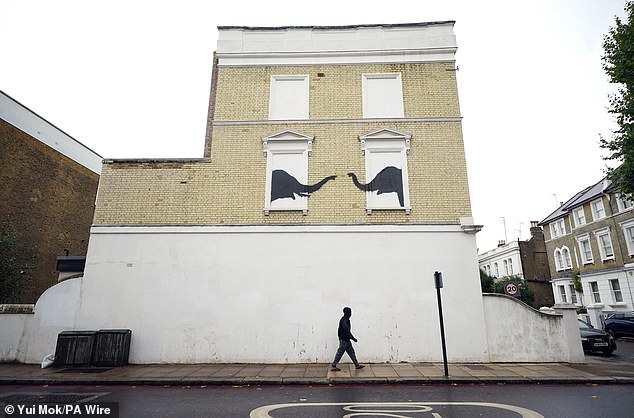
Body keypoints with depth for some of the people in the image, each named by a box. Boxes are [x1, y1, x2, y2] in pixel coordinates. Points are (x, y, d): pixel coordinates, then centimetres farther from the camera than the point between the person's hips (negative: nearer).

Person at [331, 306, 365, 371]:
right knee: (340, 353, -2)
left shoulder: (346, 319, 11)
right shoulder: (344, 320, -21)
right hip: (344, 340, -10)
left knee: (351, 352, 14)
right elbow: (347, 331, -26)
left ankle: (357, 364, 21)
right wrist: (353, 338, -20)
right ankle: (333, 366, 5)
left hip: (346, 340, 10)